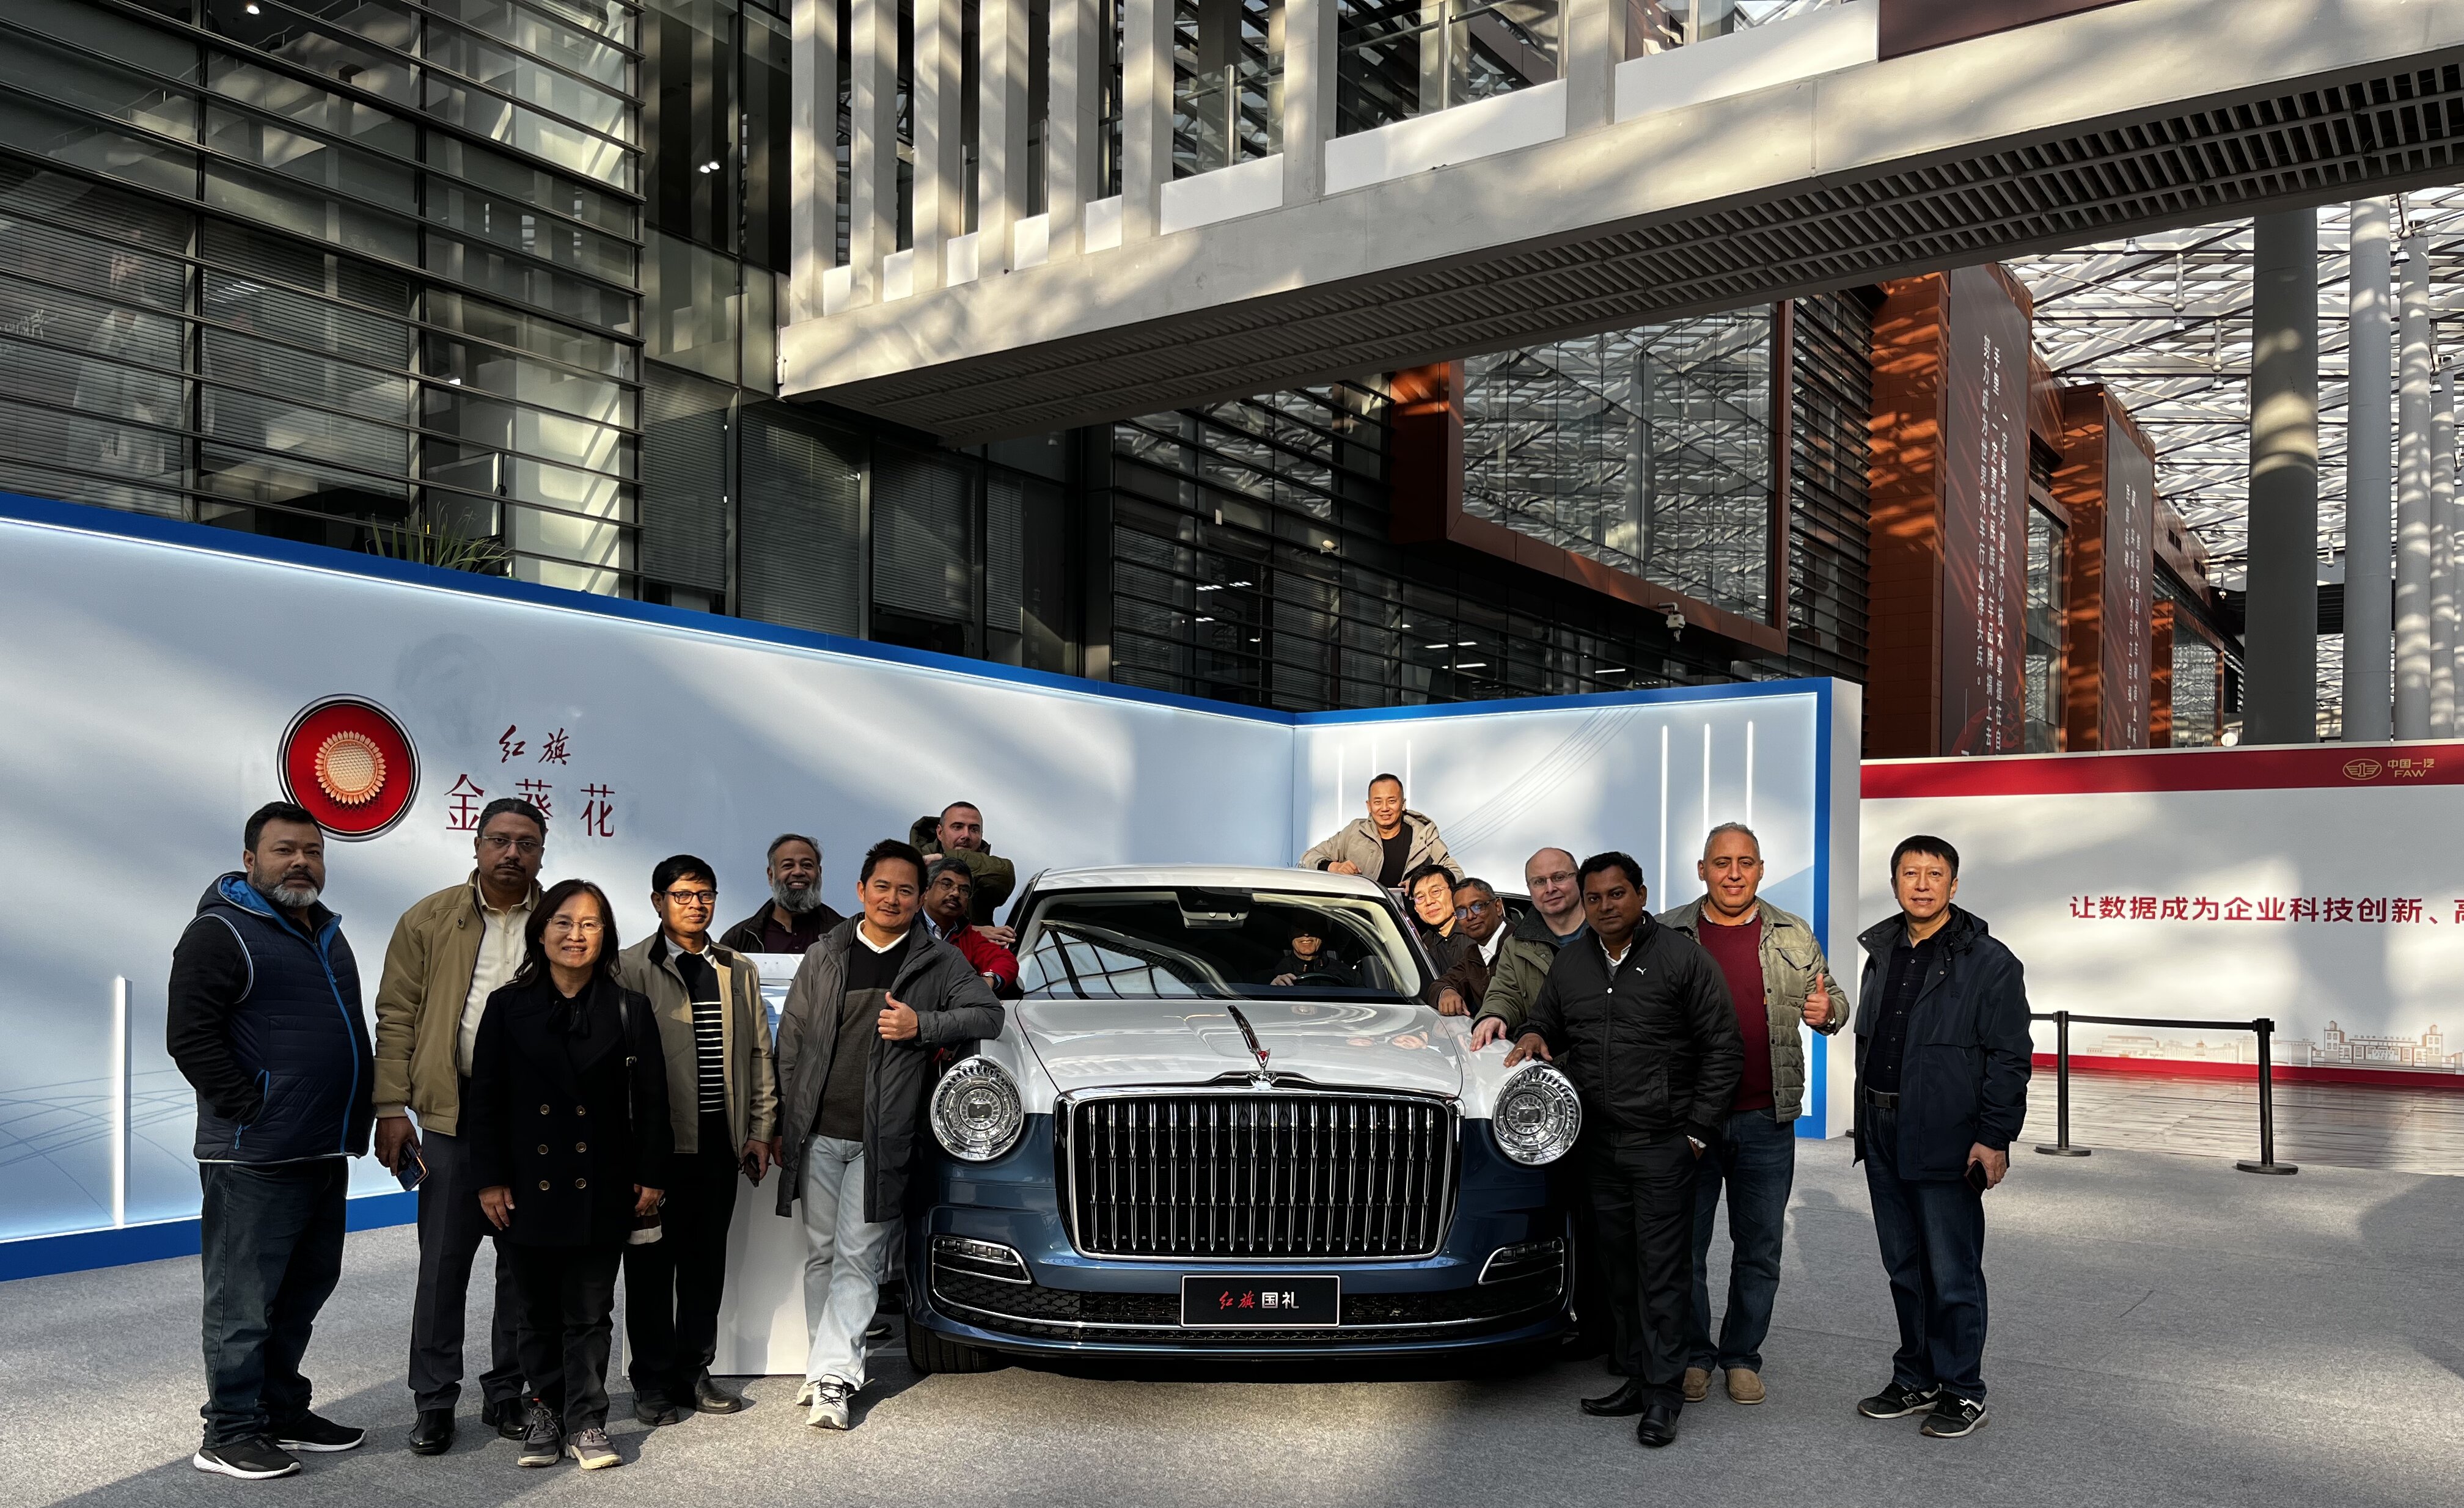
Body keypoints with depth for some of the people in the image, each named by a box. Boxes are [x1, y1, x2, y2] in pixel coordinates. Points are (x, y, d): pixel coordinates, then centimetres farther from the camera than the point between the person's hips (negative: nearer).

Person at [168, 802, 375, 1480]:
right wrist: (252, 1110, -16)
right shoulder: (221, 932, -8)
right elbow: (190, 1037, -16)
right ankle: (230, 1433, 10)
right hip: (255, 1160, -8)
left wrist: (359, 1119, 17)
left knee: (304, 1292, 15)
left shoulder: (326, 934, 18)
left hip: (326, 1155, 8)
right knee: (245, 1299, -1)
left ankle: (283, 1411, 27)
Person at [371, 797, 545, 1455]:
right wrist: (392, 1108, -5)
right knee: (443, 1264, 3)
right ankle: (434, 1401, 16)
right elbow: (396, 1018, 2)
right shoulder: (429, 920, 3)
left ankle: (507, 1393, 22)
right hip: (453, 1116, -1)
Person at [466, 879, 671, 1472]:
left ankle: (586, 1422, 14)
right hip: (528, 1189, 1)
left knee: (589, 1312, 5)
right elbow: (484, 1099, 2)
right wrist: (489, 1179, -2)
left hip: (600, 1191, -1)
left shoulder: (628, 1009, 1)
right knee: (538, 1312, 11)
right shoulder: (507, 1006, 2)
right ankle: (546, 1411, 25)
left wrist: (651, 1176, 0)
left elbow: (650, 1100, 3)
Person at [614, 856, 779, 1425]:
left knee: (707, 1262, 11)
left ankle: (693, 1373, 22)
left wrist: (761, 1129, 8)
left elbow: (759, 1053, 14)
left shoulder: (740, 971, 13)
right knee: (652, 1263, 4)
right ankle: (653, 1382, 15)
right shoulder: (630, 969, -2)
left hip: (720, 1141, 4)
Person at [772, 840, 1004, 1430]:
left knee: (856, 1258, -6)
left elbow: (988, 1016, -1)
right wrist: (784, 1122, 7)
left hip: (882, 1138, -3)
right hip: (817, 1133, 3)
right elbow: (791, 1040, 11)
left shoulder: (941, 962, 4)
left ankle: (831, 1378, -4)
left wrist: (922, 1026, -14)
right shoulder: (825, 956, 10)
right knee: (821, 1255, 9)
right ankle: (837, 1368, 20)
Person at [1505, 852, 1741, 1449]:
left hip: (1663, 1144, -5)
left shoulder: (1683, 958, -4)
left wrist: (1697, 1130, -6)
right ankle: (1633, 1378, 21)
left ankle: (1664, 1393, 4)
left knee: (1660, 1271, -4)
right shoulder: (1569, 965, 11)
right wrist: (1534, 1036, -1)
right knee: (1618, 1269, 11)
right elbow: (1545, 1019, 25)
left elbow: (1724, 1048, -3)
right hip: (1599, 1146, 5)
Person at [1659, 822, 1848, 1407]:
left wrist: (1828, 1012, -9)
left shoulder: (1793, 936, 7)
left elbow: (1833, 1000, 14)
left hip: (1767, 1120, 2)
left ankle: (1742, 1355, 24)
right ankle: (1692, 1355, 22)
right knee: (1685, 1244, 6)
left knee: (1759, 1249, 9)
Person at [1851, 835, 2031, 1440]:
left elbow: (2010, 1059, -10)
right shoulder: (1881, 954, 12)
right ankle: (1916, 1380, 27)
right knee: (1904, 1269, 15)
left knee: (1952, 1273, 1)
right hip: (1884, 1139, 7)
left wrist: (1994, 1138, -15)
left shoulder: (1989, 963, -8)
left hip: (1948, 1144, -7)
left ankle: (1962, 1391, 16)